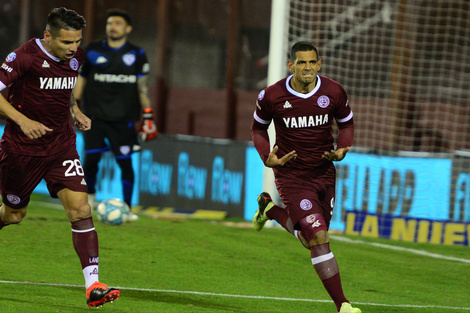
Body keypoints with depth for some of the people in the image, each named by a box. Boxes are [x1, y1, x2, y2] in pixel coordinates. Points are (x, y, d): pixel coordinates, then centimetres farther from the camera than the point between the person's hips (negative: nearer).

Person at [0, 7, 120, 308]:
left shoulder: (76, 57, 1)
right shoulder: (25, 57, -19)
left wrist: (75, 112, 5)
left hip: (61, 145, 4)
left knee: (81, 209, -13)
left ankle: (93, 286, -17)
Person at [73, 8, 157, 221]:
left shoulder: (136, 55, 5)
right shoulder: (92, 51, 5)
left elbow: (142, 87, 8)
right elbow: (80, 81, 10)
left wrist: (148, 117, 3)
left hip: (123, 119, 0)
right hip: (95, 116, 0)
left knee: (125, 162, -3)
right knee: (91, 159, -9)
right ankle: (89, 196, 18)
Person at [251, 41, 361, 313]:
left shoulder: (334, 93, -8)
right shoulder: (272, 97, -13)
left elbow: (346, 123, 9)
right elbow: (258, 127, 5)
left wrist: (342, 150, -10)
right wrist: (267, 157, -12)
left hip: (324, 173, 4)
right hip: (292, 176, -4)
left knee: (313, 239, 17)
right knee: (319, 237, -16)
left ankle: (270, 209, 43)